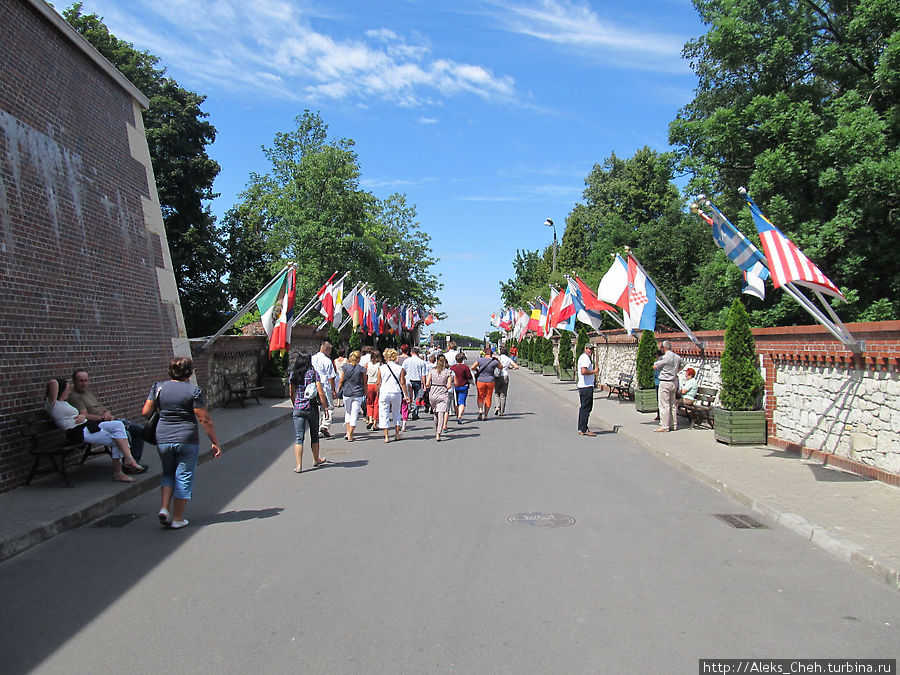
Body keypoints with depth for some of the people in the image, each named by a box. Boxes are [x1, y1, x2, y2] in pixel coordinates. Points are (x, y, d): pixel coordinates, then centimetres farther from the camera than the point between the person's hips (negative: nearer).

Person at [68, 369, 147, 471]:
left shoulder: (89, 391, 24)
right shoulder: (74, 396, -5)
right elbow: (85, 416, -16)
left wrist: (107, 412, -1)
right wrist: (103, 418, -21)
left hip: (109, 420, 10)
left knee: (140, 430, 2)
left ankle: (135, 461, 3)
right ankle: (126, 465, -22)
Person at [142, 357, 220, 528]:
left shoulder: (158, 387, 2)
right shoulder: (194, 391, -9)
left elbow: (145, 412, 3)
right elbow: (204, 419, -10)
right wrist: (215, 442, -5)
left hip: (163, 438, 4)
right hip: (187, 439, -4)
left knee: (168, 473, 23)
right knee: (184, 477, 8)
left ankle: (164, 508, 8)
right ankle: (177, 519, 13)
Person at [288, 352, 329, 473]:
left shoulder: (293, 374, 3)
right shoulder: (313, 373, -6)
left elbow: (292, 394, 11)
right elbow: (320, 392, -11)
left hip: (298, 408, 2)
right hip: (312, 408, -1)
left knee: (298, 438, 1)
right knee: (314, 435, 16)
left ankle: (299, 465, -7)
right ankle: (316, 460, 32)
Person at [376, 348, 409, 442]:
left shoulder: (381, 368, -2)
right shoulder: (400, 369, 1)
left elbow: (378, 383, 0)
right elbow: (402, 383, 0)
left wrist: (378, 394, 11)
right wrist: (406, 395, 6)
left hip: (384, 393, -2)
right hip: (396, 392, 2)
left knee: (384, 414, 5)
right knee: (396, 413, 18)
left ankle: (386, 437, 3)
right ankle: (397, 434, 19)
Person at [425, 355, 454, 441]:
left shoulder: (432, 370, 1)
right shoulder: (448, 372, -3)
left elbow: (427, 384, -3)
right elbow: (449, 386, -7)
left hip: (433, 394, 3)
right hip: (443, 394, -3)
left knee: (435, 413, 19)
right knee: (441, 414, -7)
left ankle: (436, 432, 32)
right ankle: (438, 434, -18)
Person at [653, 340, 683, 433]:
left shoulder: (664, 357, -16)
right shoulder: (677, 357, 8)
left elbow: (654, 367, -8)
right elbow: (679, 368, 21)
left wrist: (657, 359, 5)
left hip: (665, 383, -8)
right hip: (674, 382, 8)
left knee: (664, 405, -4)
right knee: (672, 404, 14)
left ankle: (665, 426, -3)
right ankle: (674, 424, 19)